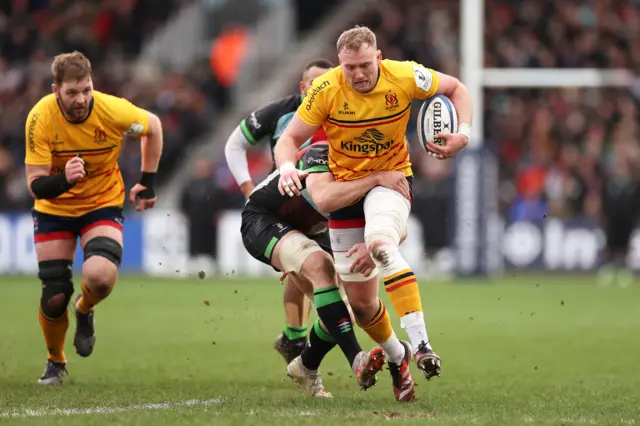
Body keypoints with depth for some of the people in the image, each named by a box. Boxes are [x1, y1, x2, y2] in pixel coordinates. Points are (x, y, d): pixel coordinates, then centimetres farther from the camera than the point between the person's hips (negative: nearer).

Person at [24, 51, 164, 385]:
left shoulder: (113, 110, -22)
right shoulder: (40, 119, -23)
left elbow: (153, 126, 1)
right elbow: (35, 184, -22)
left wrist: (147, 182, 2)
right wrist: (63, 180, -43)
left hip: (103, 204, 0)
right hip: (54, 209, 0)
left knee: (100, 276, -28)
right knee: (54, 298, -6)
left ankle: (84, 311, 11)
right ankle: (55, 362, 26)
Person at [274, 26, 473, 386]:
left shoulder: (405, 77, -18)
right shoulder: (326, 90, -18)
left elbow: (455, 89, 0)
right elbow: (291, 138, -12)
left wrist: (463, 133, -15)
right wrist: (288, 167, -34)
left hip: (391, 176, -3)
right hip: (344, 181, 3)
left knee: (380, 243, -33)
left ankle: (420, 343, -40)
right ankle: (394, 349, 28)